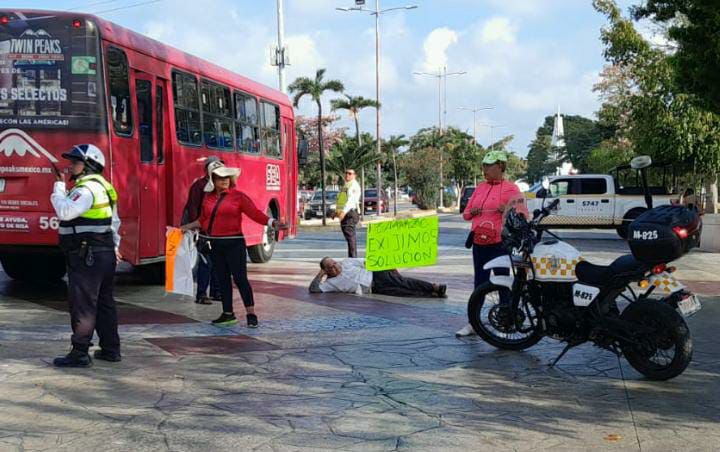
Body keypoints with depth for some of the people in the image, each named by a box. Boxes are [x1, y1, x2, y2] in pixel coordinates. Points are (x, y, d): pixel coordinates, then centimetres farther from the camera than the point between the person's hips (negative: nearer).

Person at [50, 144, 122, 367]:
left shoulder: (87, 188, -15)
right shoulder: (103, 186, 17)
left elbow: (65, 211, -29)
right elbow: (115, 221, 24)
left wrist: (59, 188, -15)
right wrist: (114, 246, 30)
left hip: (87, 256, -10)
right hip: (106, 254, 10)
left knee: (83, 305, -6)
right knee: (104, 303, 14)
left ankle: (79, 354, -3)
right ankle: (111, 349, 20)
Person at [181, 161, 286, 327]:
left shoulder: (238, 196, -6)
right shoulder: (208, 197, 9)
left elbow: (256, 214, -11)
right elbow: (203, 219, 20)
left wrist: (272, 222, -23)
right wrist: (186, 227, 21)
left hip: (234, 243, -5)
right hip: (215, 244, 5)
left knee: (240, 278, -7)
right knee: (222, 279, 11)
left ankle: (251, 314, -1)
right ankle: (228, 314, 20)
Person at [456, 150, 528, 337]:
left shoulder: (510, 189, -4)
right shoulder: (480, 188, 15)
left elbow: (522, 213, -9)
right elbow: (466, 213, 20)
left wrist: (507, 210, -26)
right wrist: (472, 212, -2)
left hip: (499, 243, -6)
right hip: (479, 243, 6)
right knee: (479, 282, 11)